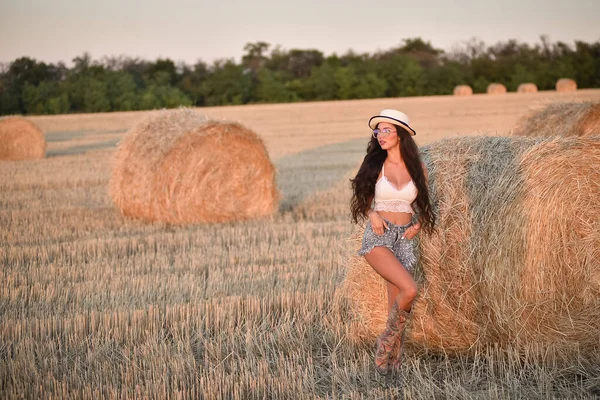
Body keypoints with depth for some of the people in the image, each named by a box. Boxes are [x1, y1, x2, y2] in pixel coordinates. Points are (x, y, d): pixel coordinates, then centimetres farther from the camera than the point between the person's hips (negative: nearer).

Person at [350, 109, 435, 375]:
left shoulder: (418, 169, 5)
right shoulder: (374, 165, 1)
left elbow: (423, 205, 17)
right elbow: (363, 201, 10)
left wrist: (418, 225, -2)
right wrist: (372, 214, -11)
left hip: (404, 241, 3)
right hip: (378, 238, -3)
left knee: (396, 308, 2)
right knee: (409, 289, -24)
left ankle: (390, 362, 15)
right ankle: (388, 340, -2)